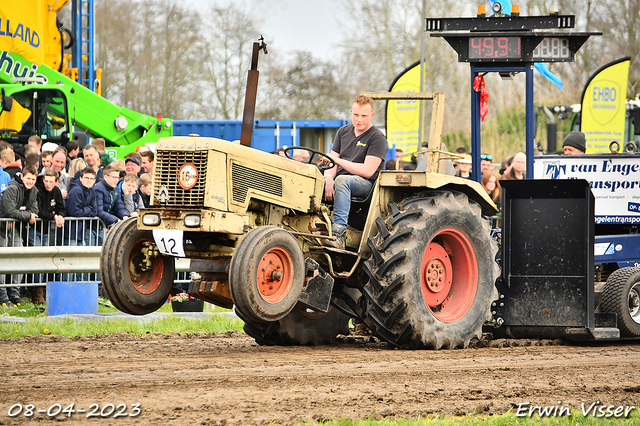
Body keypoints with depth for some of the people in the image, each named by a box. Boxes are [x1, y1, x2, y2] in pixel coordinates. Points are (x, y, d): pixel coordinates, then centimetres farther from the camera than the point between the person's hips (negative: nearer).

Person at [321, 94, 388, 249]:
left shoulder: (377, 138, -3)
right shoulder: (343, 132, 17)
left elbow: (368, 171, -14)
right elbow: (331, 161, 12)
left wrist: (339, 161, -17)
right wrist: (329, 178, -12)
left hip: (366, 184, -6)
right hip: (340, 183, 6)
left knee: (342, 180, -39)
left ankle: (339, 233, -51)